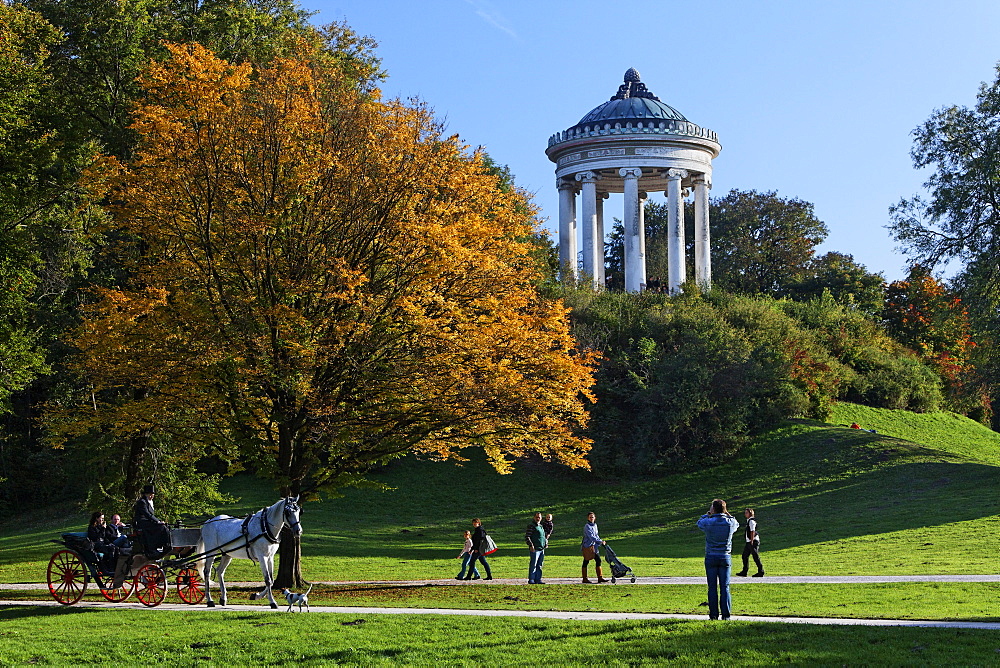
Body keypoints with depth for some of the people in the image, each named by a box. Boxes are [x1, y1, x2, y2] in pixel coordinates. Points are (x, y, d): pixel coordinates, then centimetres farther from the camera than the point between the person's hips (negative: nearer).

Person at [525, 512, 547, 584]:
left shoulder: (541, 526, 20)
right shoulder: (531, 525, -5)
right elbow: (527, 537, -12)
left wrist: (546, 542, 14)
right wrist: (531, 545, -21)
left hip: (542, 549, 8)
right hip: (535, 549, -8)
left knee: (539, 566, 9)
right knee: (533, 565, -7)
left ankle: (538, 579, 14)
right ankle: (531, 580, -4)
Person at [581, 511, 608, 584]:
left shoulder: (595, 525, 12)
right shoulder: (587, 526, -15)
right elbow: (591, 536, -23)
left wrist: (600, 541, 4)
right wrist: (600, 542, -26)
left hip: (594, 546, 8)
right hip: (587, 546, -8)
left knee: (598, 560, 3)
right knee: (586, 561, 0)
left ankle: (600, 577, 6)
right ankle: (585, 579, 6)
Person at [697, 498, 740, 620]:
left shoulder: (708, 522, -11)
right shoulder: (730, 523, -6)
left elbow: (699, 523, 12)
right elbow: (737, 524, 19)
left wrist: (708, 514, 21)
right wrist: (727, 514, 18)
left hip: (711, 558, -1)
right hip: (725, 558, 1)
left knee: (712, 587, 3)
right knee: (725, 587, 4)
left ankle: (713, 614, 2)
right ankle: (726, 614, 1)